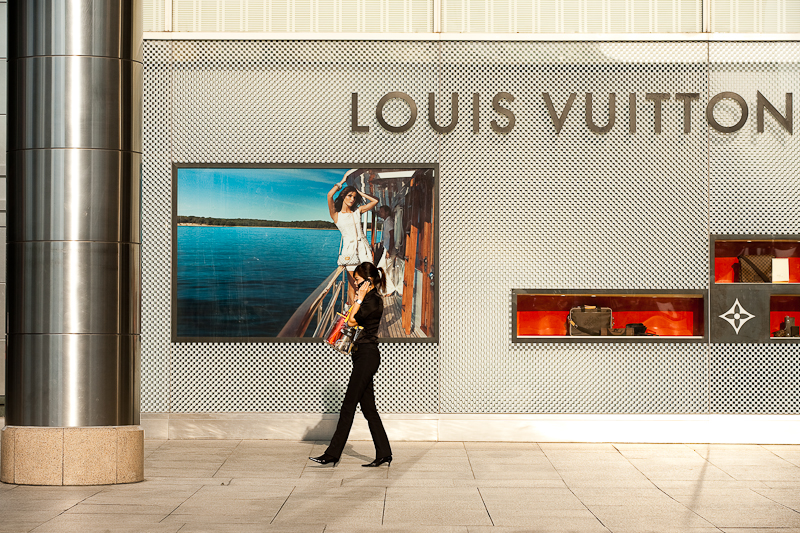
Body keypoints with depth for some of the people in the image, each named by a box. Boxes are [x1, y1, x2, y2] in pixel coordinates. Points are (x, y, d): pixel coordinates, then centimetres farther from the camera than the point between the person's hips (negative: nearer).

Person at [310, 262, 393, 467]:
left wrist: (359, 299, -13)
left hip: (367, 356, -11)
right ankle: (383, 454, 11)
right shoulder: (369, 299, 16)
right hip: (364, 356, 11)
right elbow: (354, 322, 19)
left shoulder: (374, 301, -15)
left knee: (348, 406, -8)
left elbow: (352, 321, -15)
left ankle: (333, 454, -5)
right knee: (368, 407, 9)